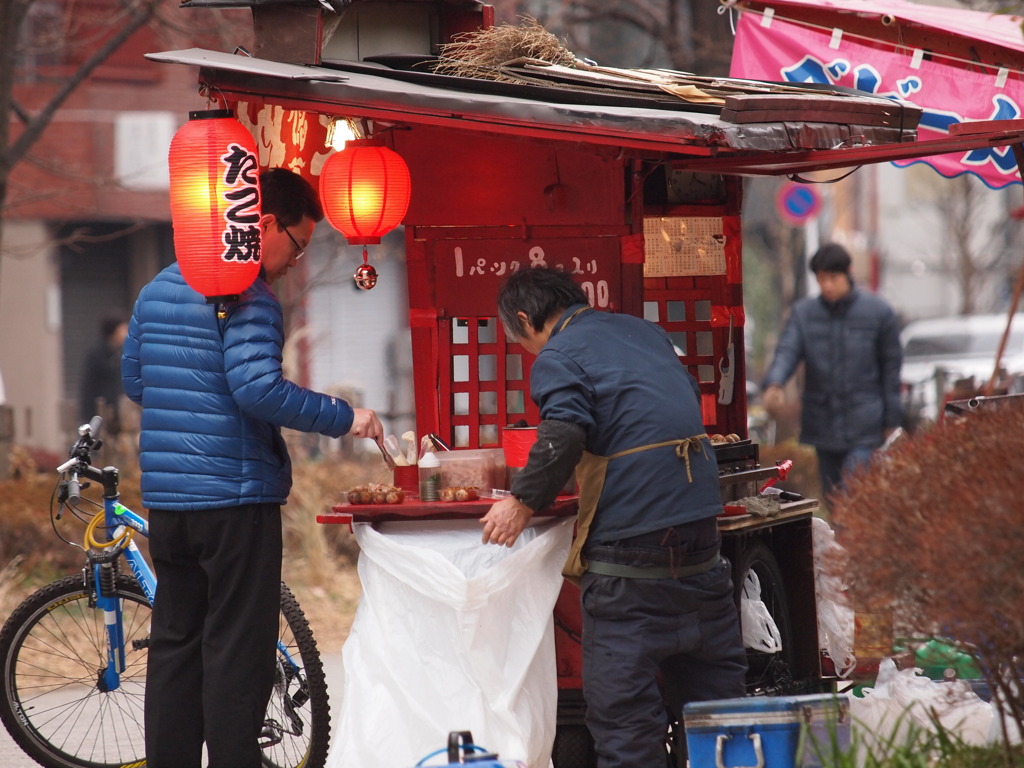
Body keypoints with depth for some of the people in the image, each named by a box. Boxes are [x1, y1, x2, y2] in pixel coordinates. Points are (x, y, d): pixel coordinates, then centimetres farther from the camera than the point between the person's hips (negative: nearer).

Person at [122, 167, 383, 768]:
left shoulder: (158, 290, 13)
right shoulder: (248, 297, -14)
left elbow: (133, 381, 21)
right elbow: (259, 389, -24)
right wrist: (343, 417, -17)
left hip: (166, 499, 8)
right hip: (236, 498, -8)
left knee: (176, 645, 13)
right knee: (238, 651, -3)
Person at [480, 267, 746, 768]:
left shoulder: (557, 356, -4)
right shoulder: (645, 332, 18)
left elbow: (562, 439, -21)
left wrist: (524, 502, -10)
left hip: (629, 538, -7)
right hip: (700, 526, 7)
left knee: (621, 692, -2)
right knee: (715, 679, 15)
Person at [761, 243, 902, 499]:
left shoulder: (878, 312, -2)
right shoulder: (803, 312, 4)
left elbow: (891, 367, 2)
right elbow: (787, 351, -9)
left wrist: (891, 420, 2)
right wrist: (773, 384, -32)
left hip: (863, 426, -3)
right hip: (823, 424, 3)